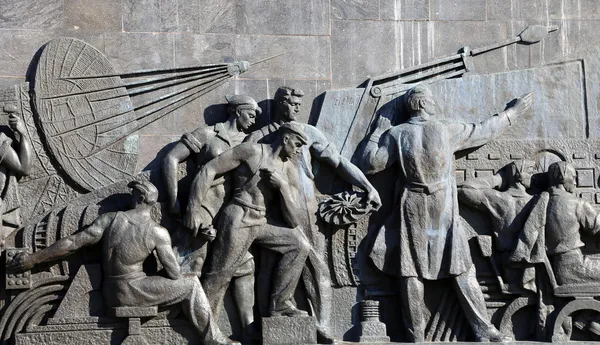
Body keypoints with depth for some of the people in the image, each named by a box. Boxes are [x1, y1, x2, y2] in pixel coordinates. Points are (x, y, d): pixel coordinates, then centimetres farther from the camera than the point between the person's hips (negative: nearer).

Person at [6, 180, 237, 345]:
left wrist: (32, 259, 2)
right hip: (136, 292, -4)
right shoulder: (158, 233, -12)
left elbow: (72, 243, -5)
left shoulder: (111, 219, -5)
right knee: (191, 284, 8)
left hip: (112, 297, 4)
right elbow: (174, 274, -5)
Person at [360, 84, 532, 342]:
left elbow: (370, 165, 0)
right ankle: (484, 331, 7)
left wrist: (377, 133, 11)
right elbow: (484, 131, 7)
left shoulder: (396, 134, -4)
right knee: (462, 271, 5)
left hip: (414, 213, 1)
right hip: (444, 212, -1)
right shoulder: (447, 130, -5)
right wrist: (513, 112, 20)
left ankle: (416, 337, 8)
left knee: (411, 273, 6)